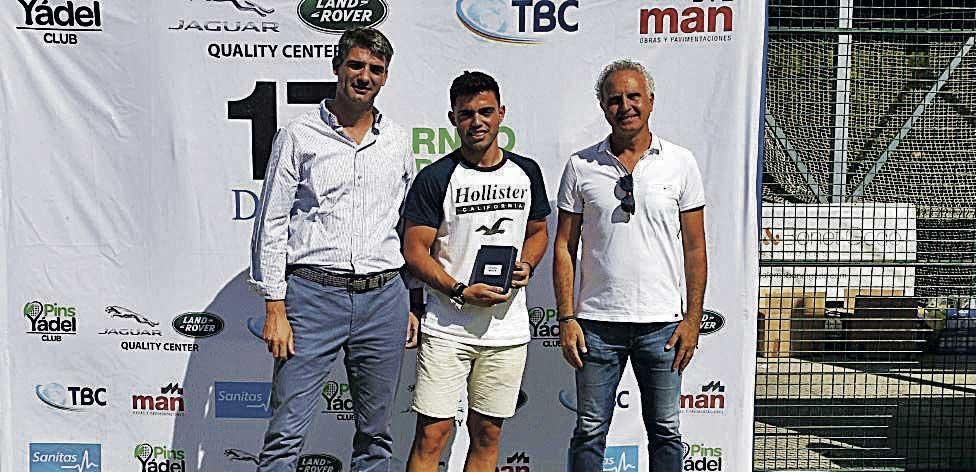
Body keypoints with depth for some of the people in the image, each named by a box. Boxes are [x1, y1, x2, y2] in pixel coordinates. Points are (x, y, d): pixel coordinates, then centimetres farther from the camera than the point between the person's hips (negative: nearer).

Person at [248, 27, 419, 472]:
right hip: (313, 293, -3)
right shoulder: (299, 135, 1)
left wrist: (412, 302, 13)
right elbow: (271, 224, 0)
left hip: (384, 298, 3)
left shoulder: (398, 142, 11)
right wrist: (274, 308, -6)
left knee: (375, 434, 12)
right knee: (286, 435, -2)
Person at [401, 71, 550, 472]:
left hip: (508, 330, 4)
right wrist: (461, 292, -18)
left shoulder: (526, 173, 8)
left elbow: (538, 232, 20)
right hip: (447, 327, -4)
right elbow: (414, 250, -7)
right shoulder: (436, 178, -5)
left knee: (487, 434, 12)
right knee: (432, 433, -3)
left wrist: (526, 265, -1)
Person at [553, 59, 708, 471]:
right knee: (589, 432, 8)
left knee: (665, 431, 11)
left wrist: (693, 318, -1)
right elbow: (564, 246, 4)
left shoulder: (680, 163, 3)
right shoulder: (581, 166, 3)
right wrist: (566, 317, -3)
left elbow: (695, 247, 5)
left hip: (662, 323, 0)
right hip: (597, 321, 0)